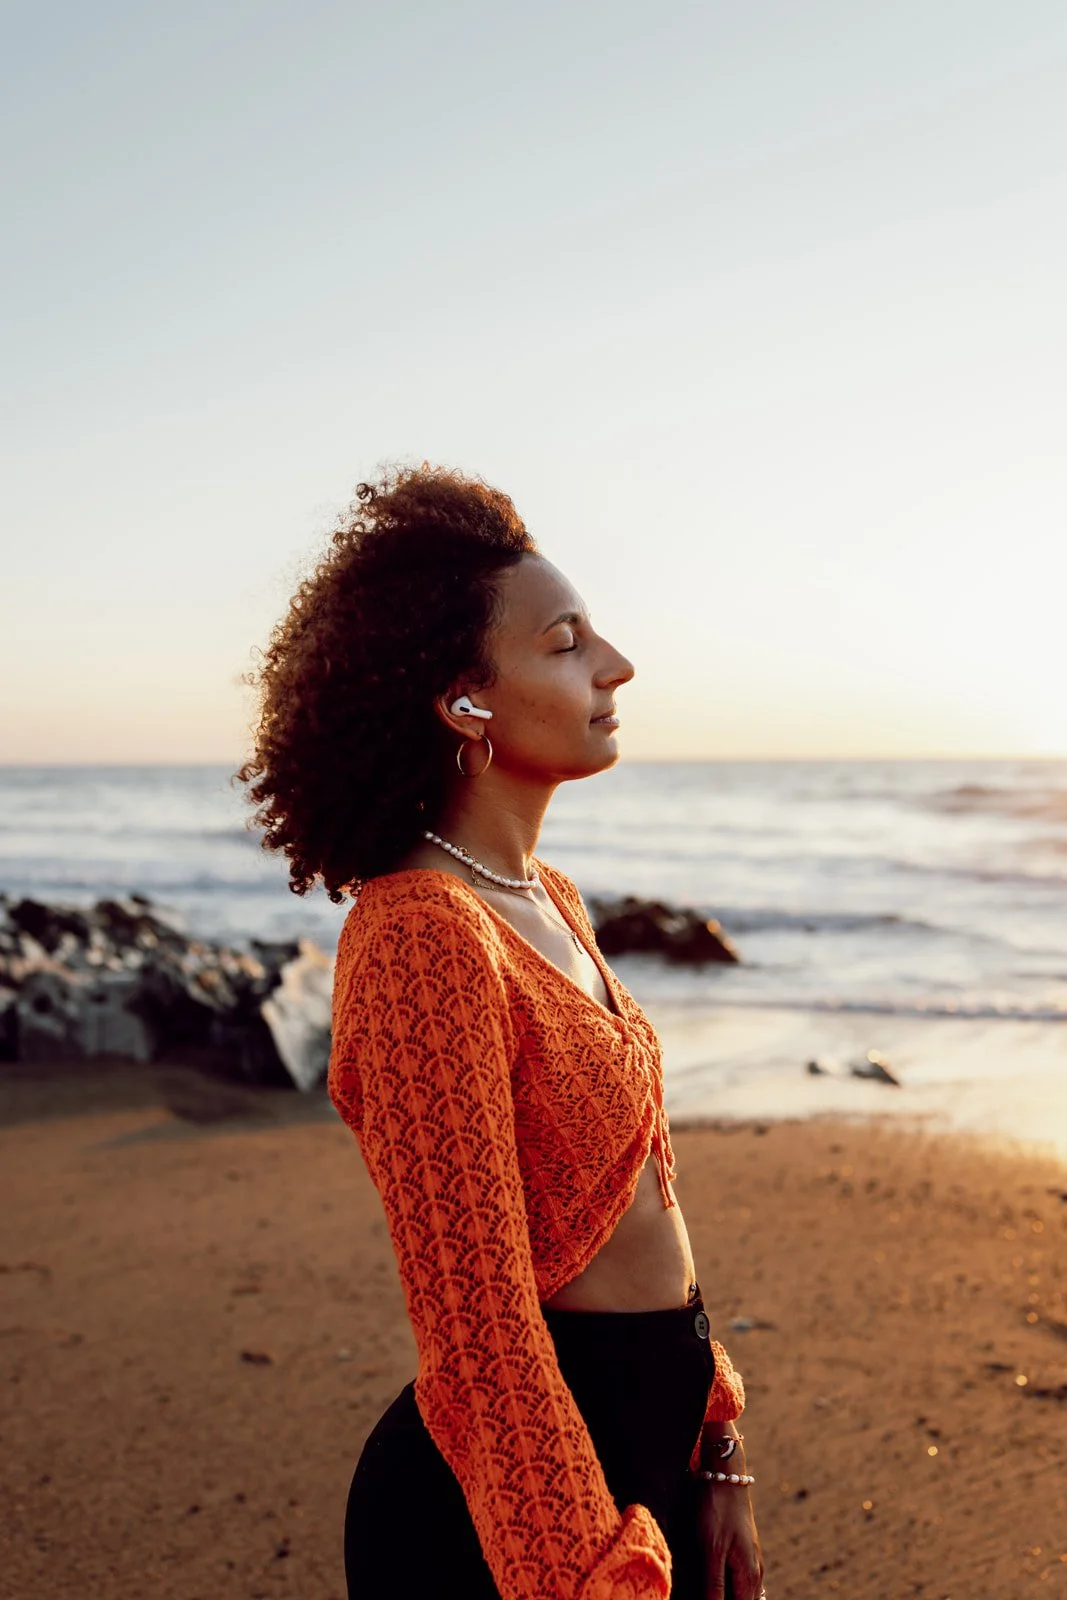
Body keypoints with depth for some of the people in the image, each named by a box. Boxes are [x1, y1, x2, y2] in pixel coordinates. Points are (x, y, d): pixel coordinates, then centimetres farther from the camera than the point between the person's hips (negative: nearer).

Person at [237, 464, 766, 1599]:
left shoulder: (547, 902, 5)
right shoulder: (421, 935, -24)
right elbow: (477, 1331, -24)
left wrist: (713, 1458, 12)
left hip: (653, 1431, 8)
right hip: (516, 1492, -8)